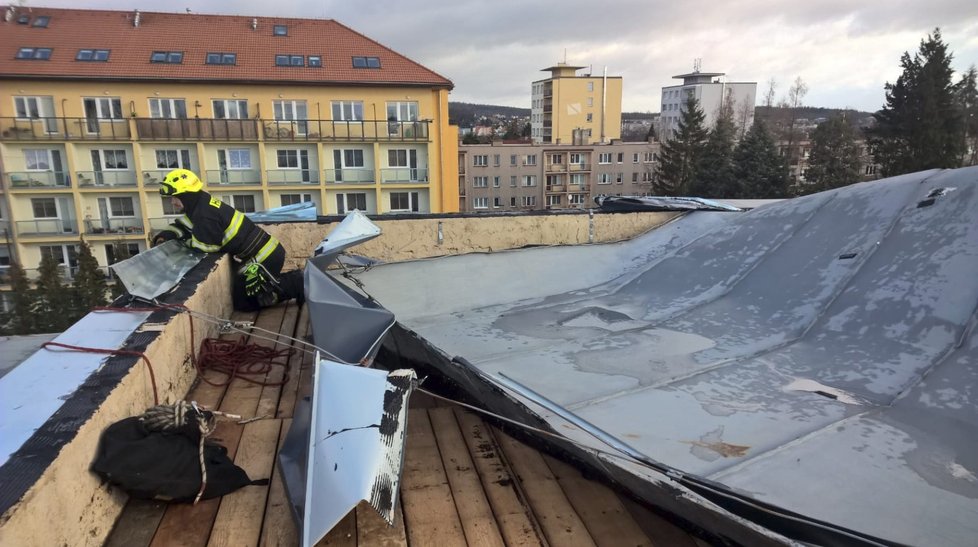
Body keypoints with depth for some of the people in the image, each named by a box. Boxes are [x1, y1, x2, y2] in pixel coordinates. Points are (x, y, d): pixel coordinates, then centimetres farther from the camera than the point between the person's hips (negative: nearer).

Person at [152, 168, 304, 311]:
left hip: (262, 258, -10)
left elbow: (207, 245, -15)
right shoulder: (203, 203, 10)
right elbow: (183, 224, 23)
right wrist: (164, 235, 6)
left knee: (242, 302, 1)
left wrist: (185, 241, 2)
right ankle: (294, 280, 13)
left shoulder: (205, 213, -21)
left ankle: (297, 283, -4)